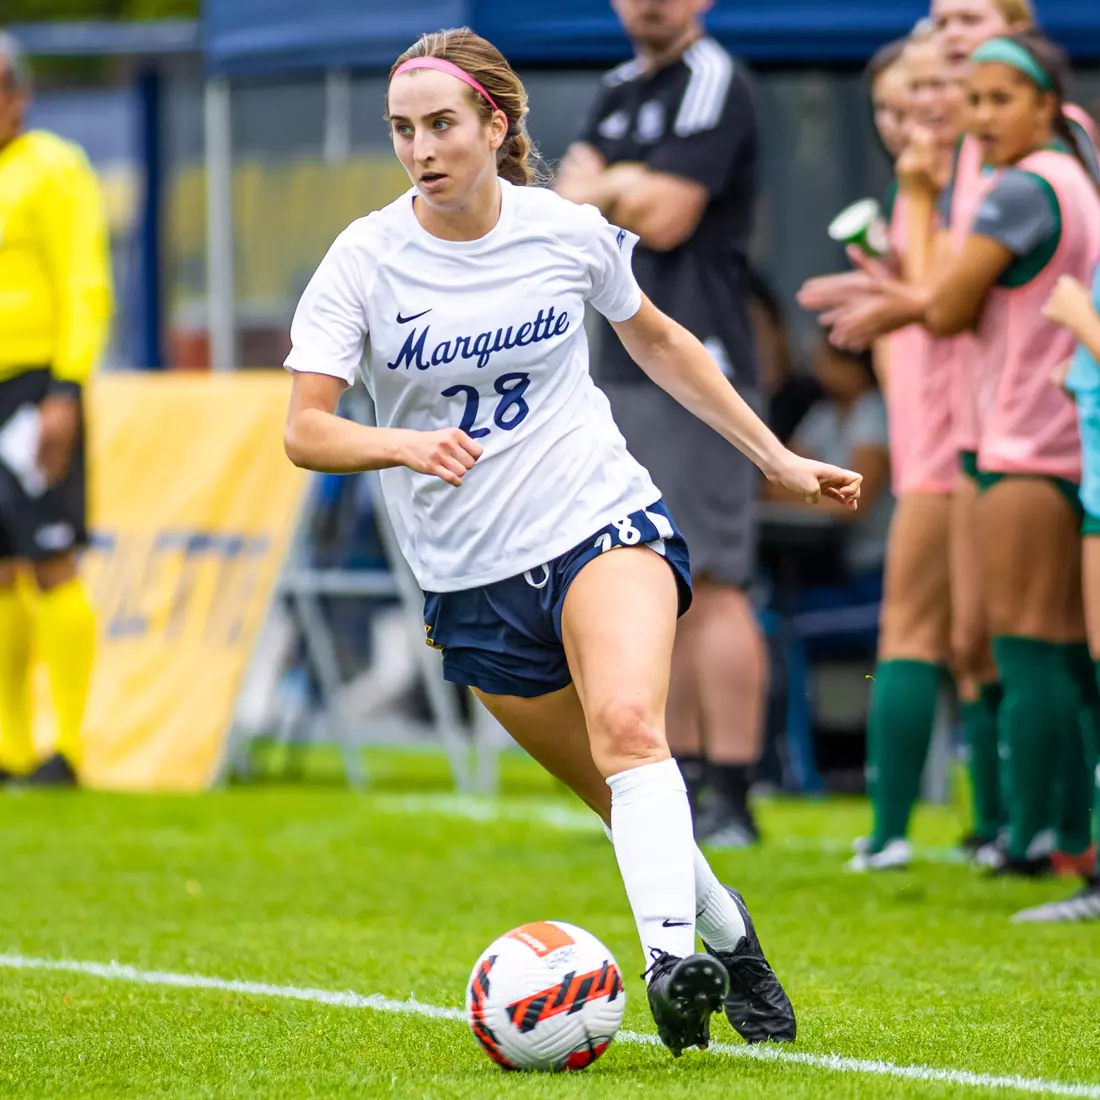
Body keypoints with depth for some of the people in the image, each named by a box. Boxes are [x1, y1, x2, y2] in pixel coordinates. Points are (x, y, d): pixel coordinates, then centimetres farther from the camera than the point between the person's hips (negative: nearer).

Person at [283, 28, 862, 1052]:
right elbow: (304, 431, -13)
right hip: (470, 577, 1)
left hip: (599, 520, -1)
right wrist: (406, 443, -34)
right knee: (625, 800, 7)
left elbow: (657, 340, 16)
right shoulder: (365, 258, -8)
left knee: (627, 726, -29)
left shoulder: (567, 232, -4)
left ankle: (672, 959, -41)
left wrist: (777, 457, 18)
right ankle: (727, 933, 33)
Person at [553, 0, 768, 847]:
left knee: (708, 584, -12)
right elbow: (572, 201, 10)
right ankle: (686, 786, 14)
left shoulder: (714, 82, -7)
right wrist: (633, 190, -7)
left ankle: (732, 802, -14)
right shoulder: (622, 89, 20)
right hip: (629, 371, 9)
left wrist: (615, 186, 1)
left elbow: (665, 218, -14)